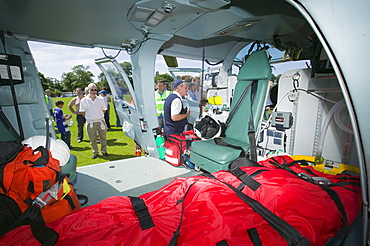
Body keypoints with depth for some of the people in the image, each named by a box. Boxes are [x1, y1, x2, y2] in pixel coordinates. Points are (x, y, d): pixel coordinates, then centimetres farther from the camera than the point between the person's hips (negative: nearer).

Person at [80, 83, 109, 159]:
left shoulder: (100, 99, 1)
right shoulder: (84, 100, -3)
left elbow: (104, 110, 9)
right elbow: (82, 112, 5)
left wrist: (98, 115, 7)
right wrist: (89, 117, 4)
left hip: (101, 121, 1)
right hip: (90, 123, -1)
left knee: (103, 138, 9)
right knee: (92, 139, 9)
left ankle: (104, 151, 26)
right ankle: (95, 152, 25)